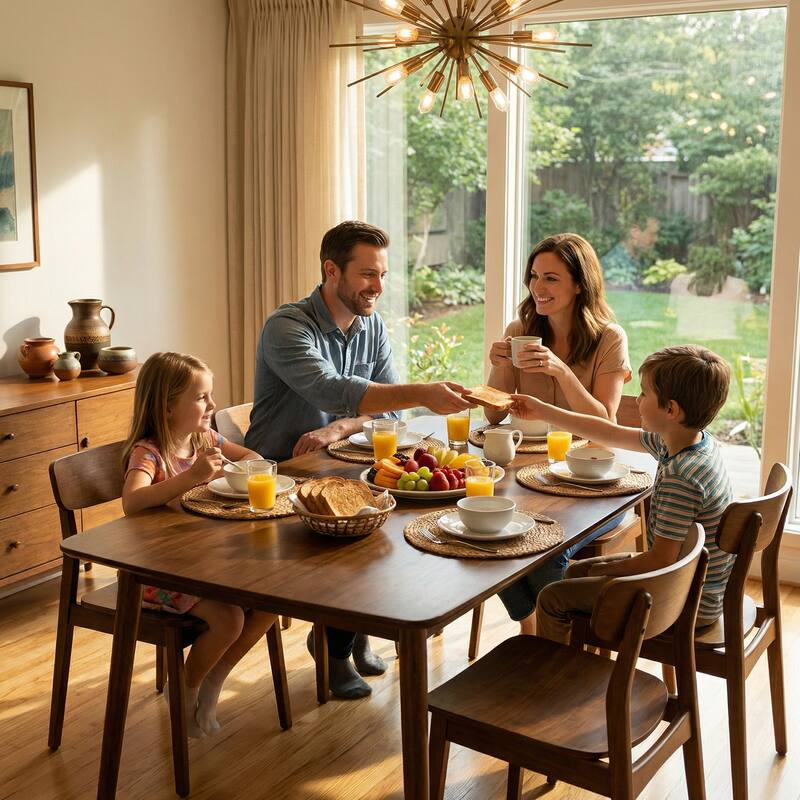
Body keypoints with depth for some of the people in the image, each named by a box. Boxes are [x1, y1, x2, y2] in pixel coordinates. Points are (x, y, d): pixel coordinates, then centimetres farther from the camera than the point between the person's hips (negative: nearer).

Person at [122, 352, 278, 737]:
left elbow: (253, 457, 15)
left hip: (208, 558, 8)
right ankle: (186, 689, 6)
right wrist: (191, 477, -46)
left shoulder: (205, 439, 3)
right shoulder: (148, 452, -20)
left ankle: (212, 681, 13)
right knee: (228, 618, -25)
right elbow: (132, 501, -39)